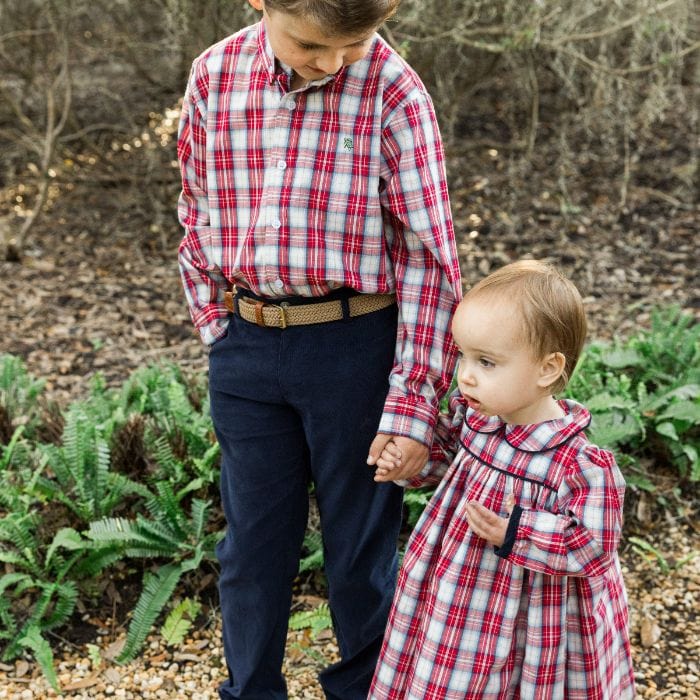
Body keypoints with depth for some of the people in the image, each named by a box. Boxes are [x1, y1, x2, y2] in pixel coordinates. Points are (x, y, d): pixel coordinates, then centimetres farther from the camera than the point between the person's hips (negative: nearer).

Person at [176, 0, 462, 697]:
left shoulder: (392, 90, -11)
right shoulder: (214, 75, -1)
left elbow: (428, 253, -11)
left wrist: (413, 401, -12)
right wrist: (218, 329, 5)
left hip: (355, 346, -3)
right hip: (245, 346, 3)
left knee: (360, 548, 11)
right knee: (250, 544, 15)